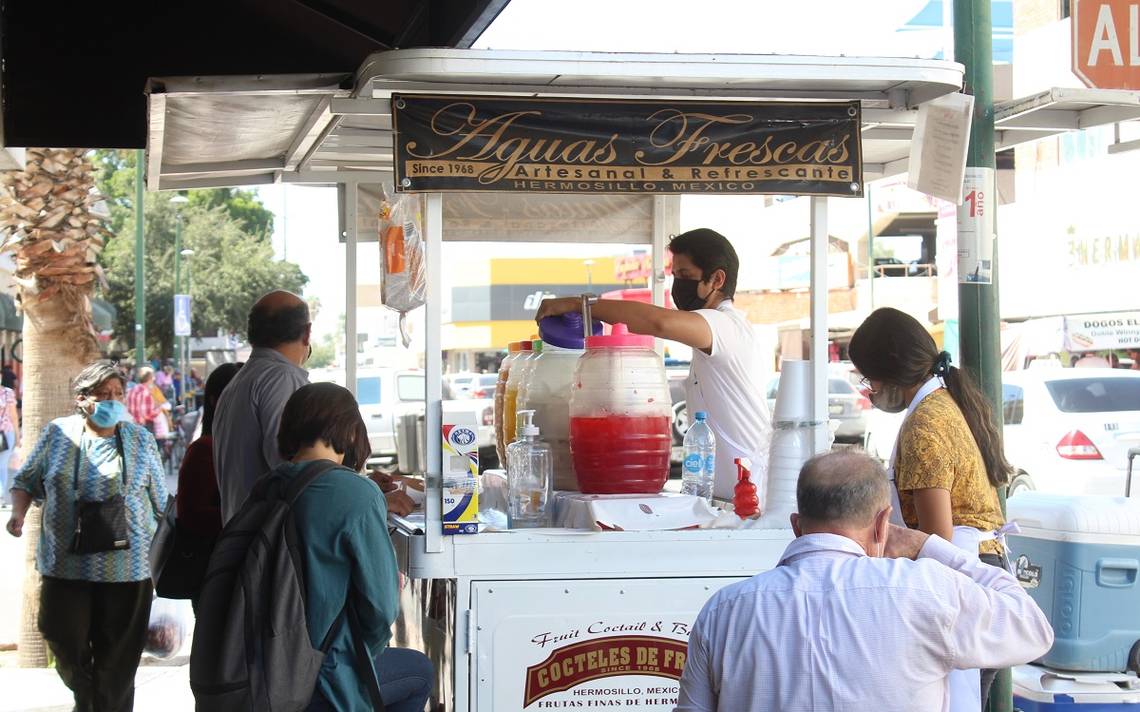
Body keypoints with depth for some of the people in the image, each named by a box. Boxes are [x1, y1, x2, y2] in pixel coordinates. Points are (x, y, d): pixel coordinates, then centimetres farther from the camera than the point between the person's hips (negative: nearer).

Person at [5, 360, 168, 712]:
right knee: (65, 644, 7)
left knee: (117, 659, 2)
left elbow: (160, 503, 9)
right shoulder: (58, 434, 3)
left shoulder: (140, 439, 4)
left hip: (126, 564, -1)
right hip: (66, 563, 1)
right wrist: (18, 512, -6)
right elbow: (26, 481, 13)